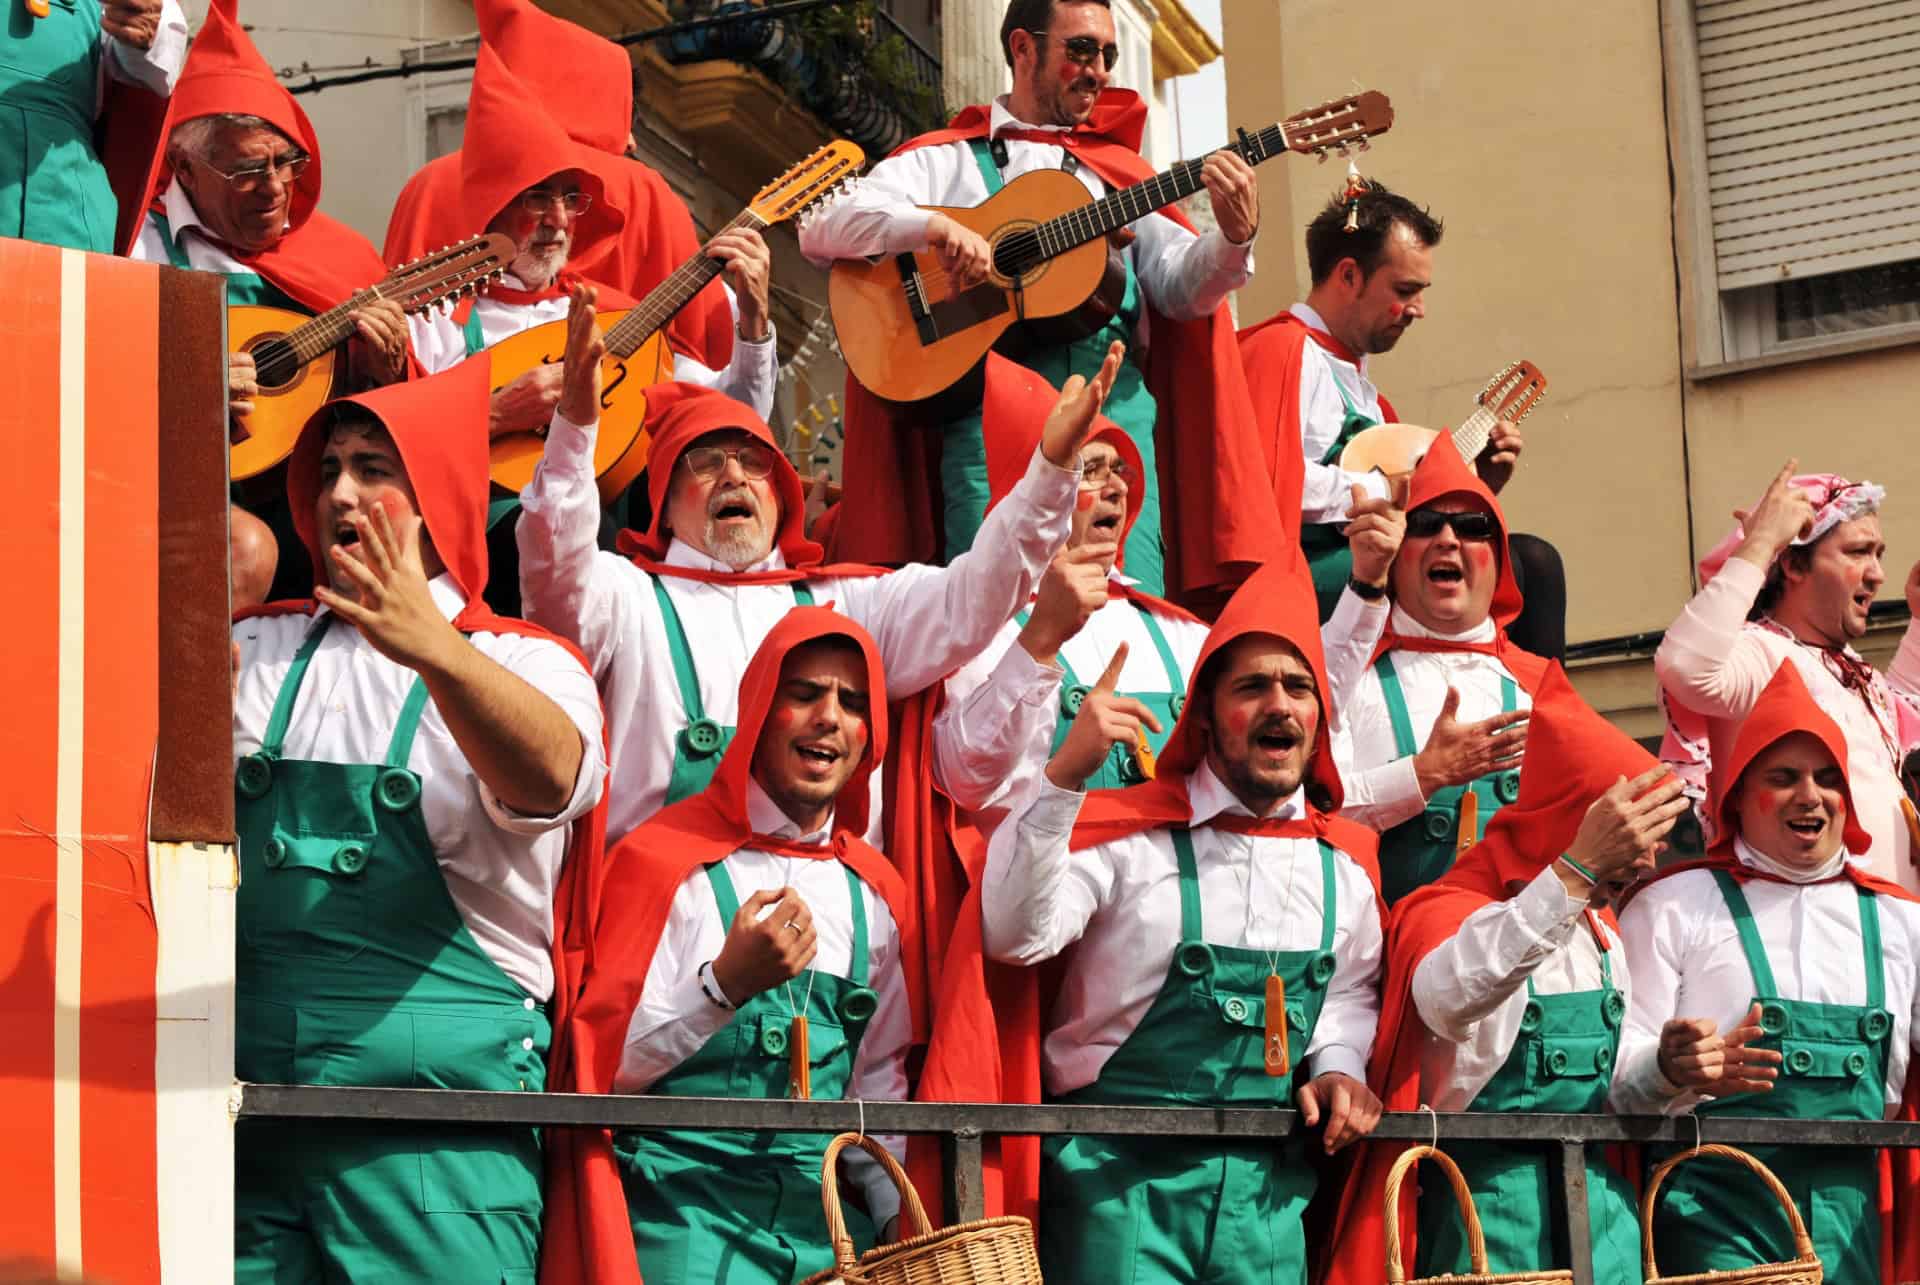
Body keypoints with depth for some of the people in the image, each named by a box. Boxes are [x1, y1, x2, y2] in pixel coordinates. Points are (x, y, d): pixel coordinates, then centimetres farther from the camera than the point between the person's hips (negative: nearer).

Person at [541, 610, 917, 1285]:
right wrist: (726, 983, -21)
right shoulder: (668, 859, -5)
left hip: (824, 1213, 5)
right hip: (686, 1205, -5)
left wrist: (904, 1219, 9)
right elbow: (605, 1071, -9)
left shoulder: (875, 892, 11)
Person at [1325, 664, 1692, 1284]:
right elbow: (1449, 999, -35)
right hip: (1487, 1204, -7)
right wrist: (1576, 870, -40)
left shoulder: (1603, 933, 15)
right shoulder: (1452, 909, -10)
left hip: (1599, 1205, 7)